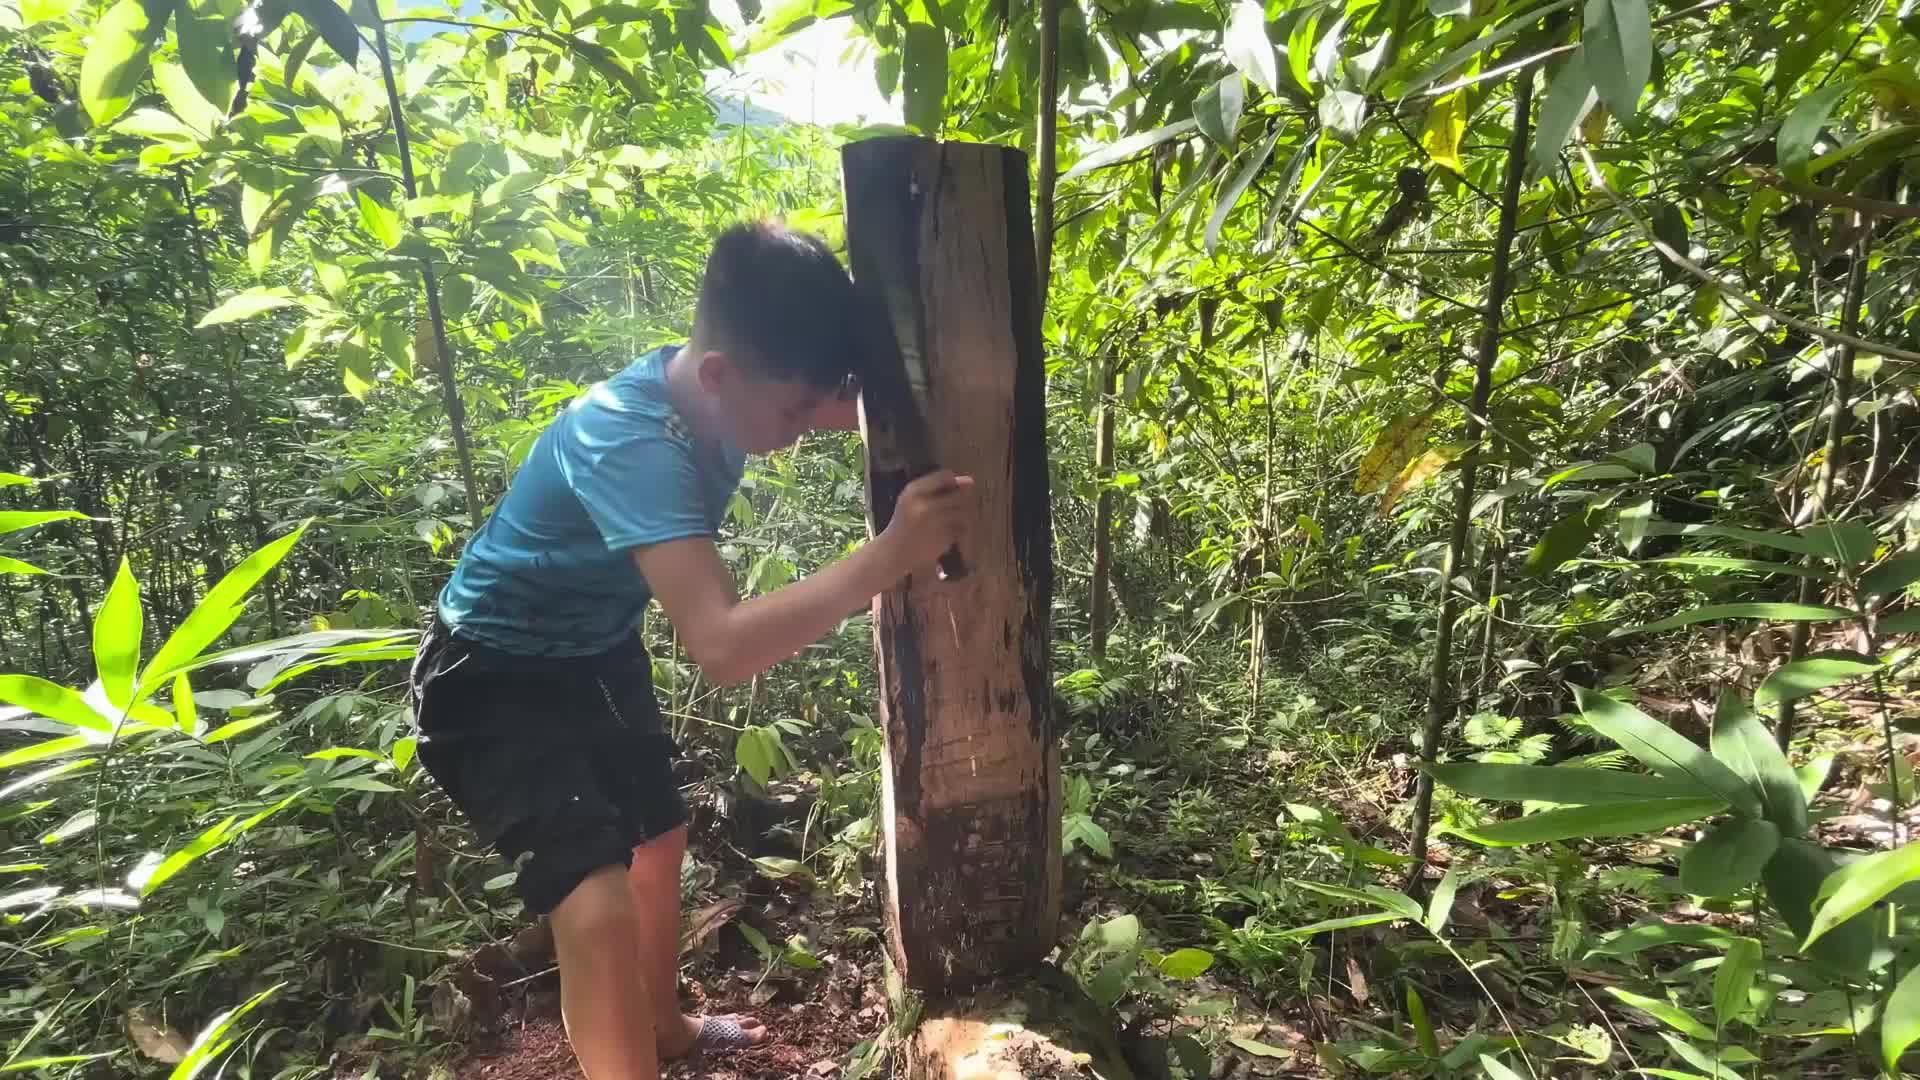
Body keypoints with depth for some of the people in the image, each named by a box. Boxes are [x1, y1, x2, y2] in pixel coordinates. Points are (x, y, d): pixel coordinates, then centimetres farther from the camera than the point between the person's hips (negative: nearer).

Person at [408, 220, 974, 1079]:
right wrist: (892, 554, -48)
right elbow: (725, 647, -46)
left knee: (659, 841, 21)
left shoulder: (716, 392, -15)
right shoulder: (628, 442, -38)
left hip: (598, 653, 8)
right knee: (599, 905, -21)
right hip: (494, 679, -8)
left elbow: (857, 408, 3)